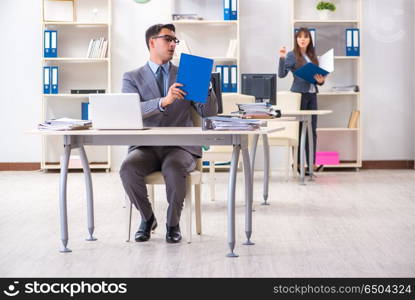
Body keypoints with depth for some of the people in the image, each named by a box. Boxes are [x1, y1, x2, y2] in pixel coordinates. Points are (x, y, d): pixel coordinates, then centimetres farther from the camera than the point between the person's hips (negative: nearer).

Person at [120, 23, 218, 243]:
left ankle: (173, 223, -8)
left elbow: (209, 113, 8)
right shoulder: (132, 78, 9)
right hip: (145, 147, 0)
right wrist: (163, 102, -27)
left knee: (174, 169, -34)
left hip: (180, 146, 0)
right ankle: (147, 218, -3)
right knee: (128, 168, -31)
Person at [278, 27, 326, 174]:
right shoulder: (292, 55, -1)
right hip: (299, 94, -6)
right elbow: (282, 74, -12)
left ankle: (312, 163, 9)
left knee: (312, 129, 5)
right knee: (299, 129, -4)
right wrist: (282, 58, -23)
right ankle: (298, 163, 0)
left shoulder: (312, 56, 16)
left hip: (312, 94, 6)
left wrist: (320, 80, 0)